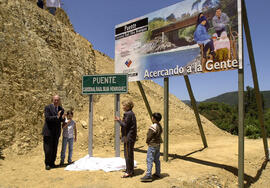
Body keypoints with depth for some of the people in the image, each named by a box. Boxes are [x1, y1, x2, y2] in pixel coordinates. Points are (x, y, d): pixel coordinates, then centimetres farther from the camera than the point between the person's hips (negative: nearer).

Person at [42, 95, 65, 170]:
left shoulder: (61, 109, 7)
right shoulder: (47, 107, -8)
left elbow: (62, 120, 6)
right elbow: (47, 118, -18)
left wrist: (62, 118, -17)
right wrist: (56, 117, -27)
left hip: (56, 132, 4)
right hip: (48, 131, -4)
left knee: (54, 149, 9)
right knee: (48, 149, -2)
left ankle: (52, 163, 24)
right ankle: (47, 164, 14)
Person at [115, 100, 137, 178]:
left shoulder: (128, 114, -17)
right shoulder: (131, 113, 14)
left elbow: (125, 125, -19)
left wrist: (119, 120, -5)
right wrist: (120, 120, 12)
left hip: (128, 137, -10)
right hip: (130, 137, 10)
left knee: (128, 154, -4)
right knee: (130, 154, 16)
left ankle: (129, 172, 3)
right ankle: (131, 170, 26)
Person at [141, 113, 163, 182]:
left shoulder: (153, 127, -22)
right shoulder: (160, 126, 6)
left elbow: (149, 136, -17)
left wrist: (147, 142, 1)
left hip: (152, 145, -9)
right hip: (158, 145, 9)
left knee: (149, 160, -5)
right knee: (157, 160, 17)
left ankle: (148, 175, -5)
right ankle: (157, 173, 25)